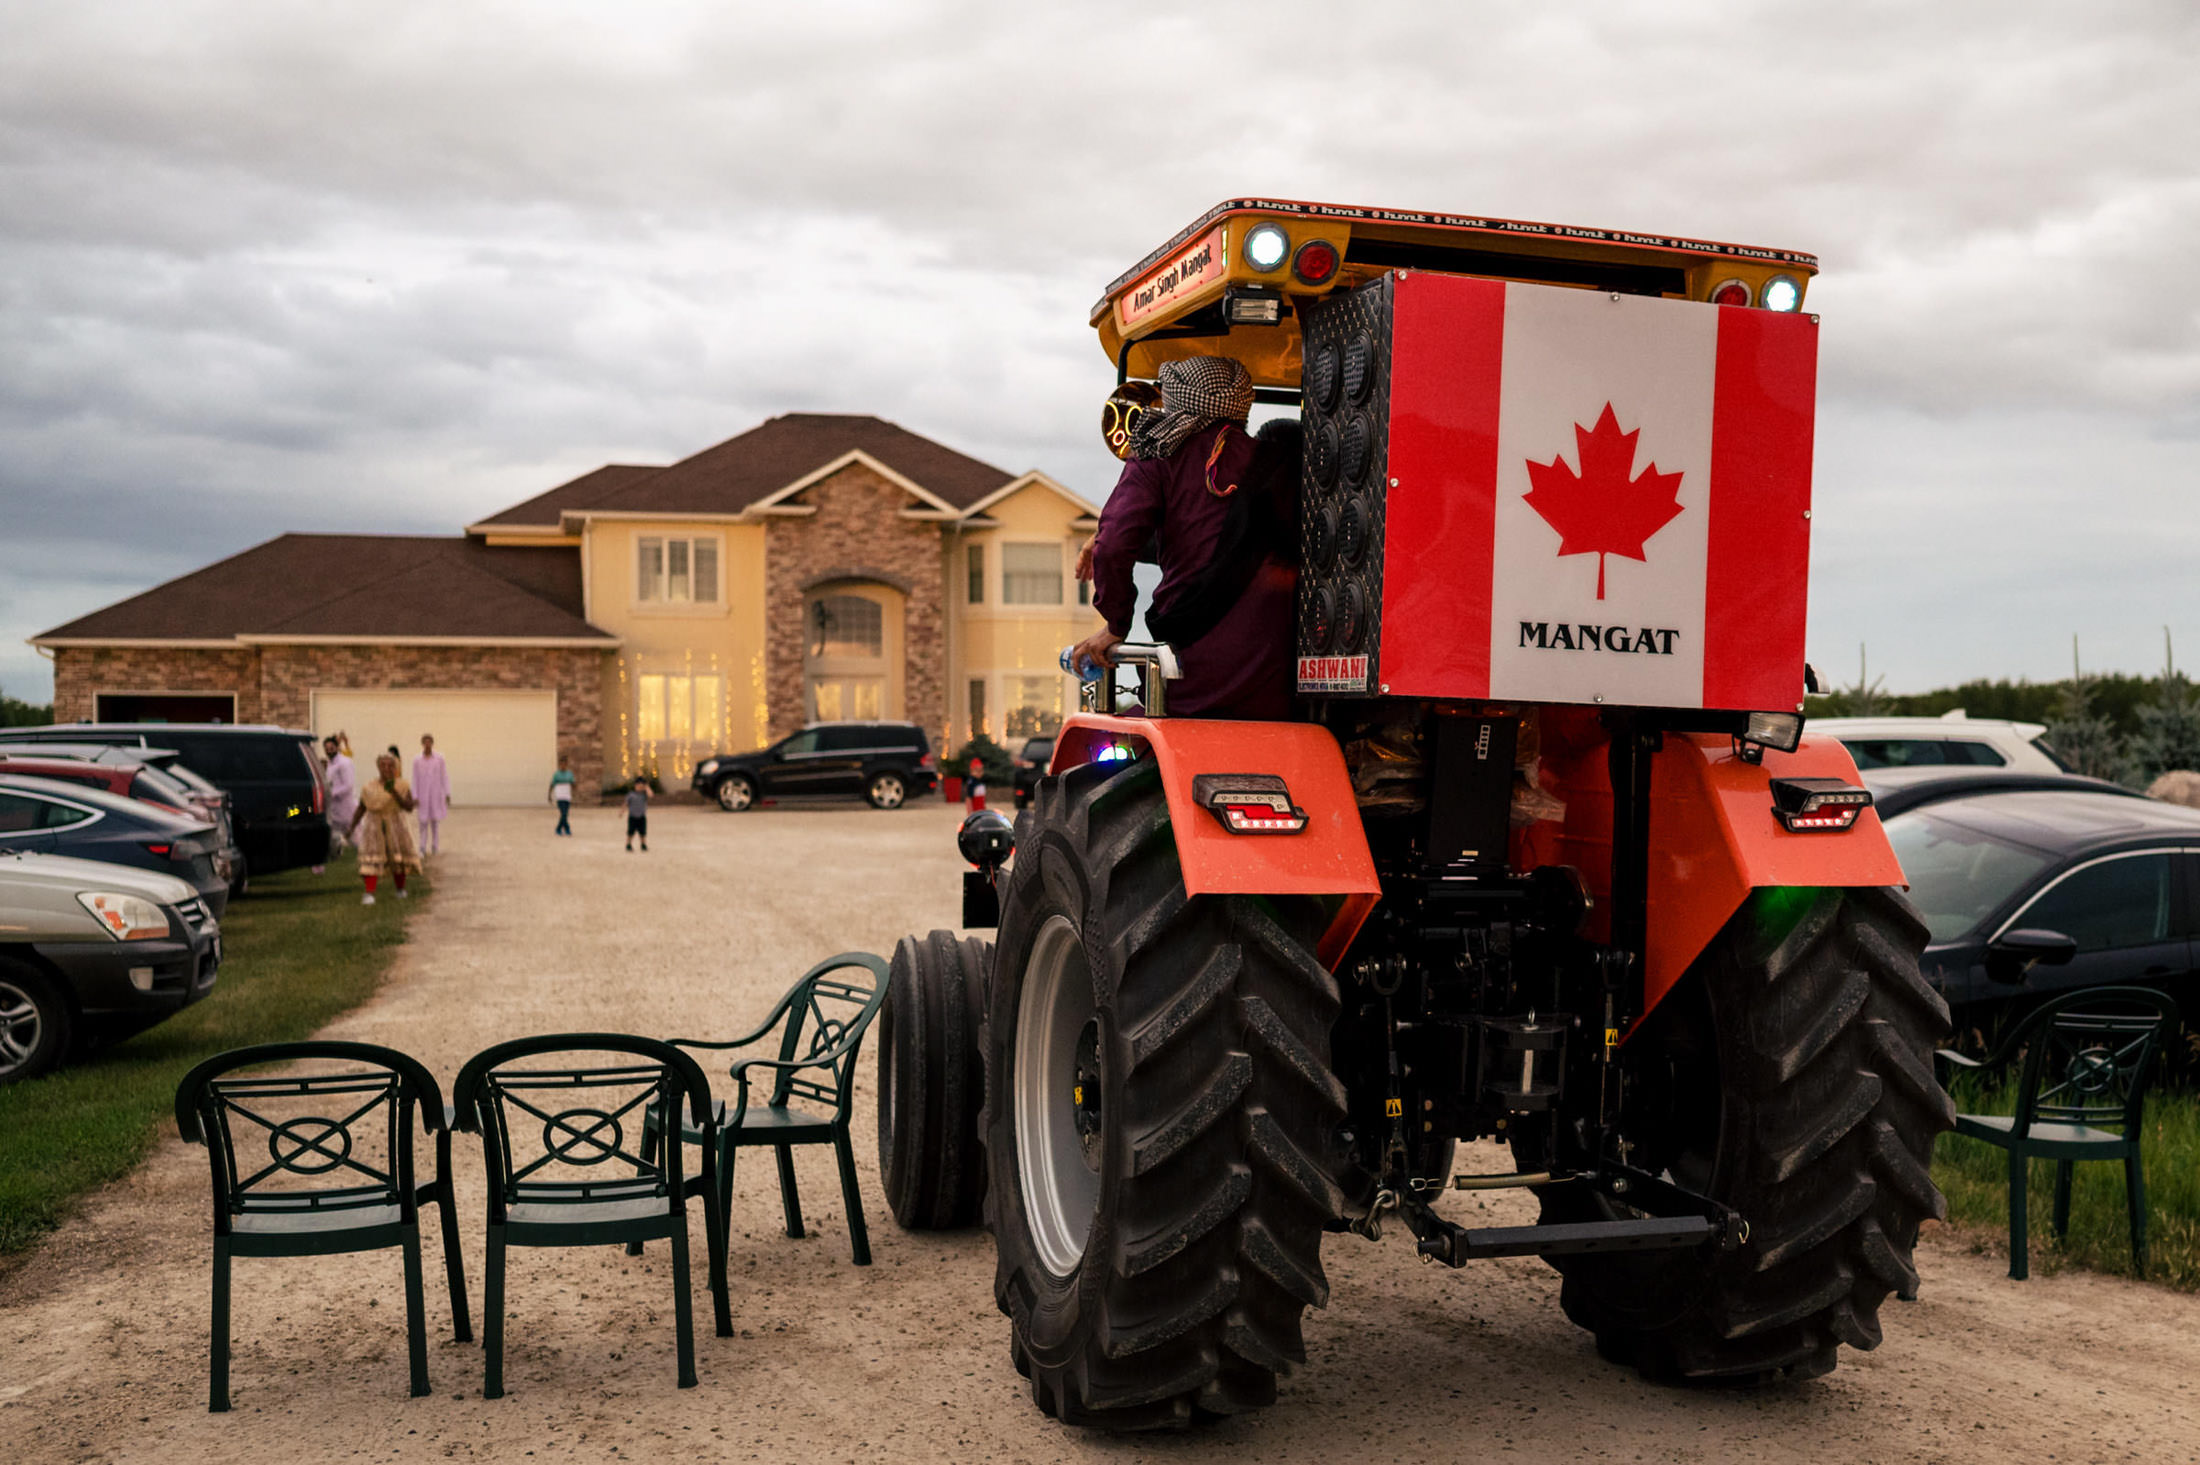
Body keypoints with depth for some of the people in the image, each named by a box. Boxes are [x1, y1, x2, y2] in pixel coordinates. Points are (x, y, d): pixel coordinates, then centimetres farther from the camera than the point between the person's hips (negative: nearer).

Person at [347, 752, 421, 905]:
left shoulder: (402, 786, -3)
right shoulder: (369, 788, 0)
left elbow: (409, 808, -13)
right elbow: (360, 809, 8)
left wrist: (394, 793, -25)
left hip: (396, 826, 0)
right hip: (375, 827, 0)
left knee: (399, 859, 9)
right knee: (371, 860, -12)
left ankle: (401, 891, 29)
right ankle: (369, 895, -17)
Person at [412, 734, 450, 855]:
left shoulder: (439, 758, 0)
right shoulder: (417, 760, 0)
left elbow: (444, 776, 3)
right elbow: (415, 779, 2)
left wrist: (447, 794, 0)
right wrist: (415, 796, -1)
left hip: (436, 794, 0)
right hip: (423, 794, 0)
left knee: (436, 821, 3)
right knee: (423, 822, -2)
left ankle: (435, 847, 10)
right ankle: (423, 848, 0)